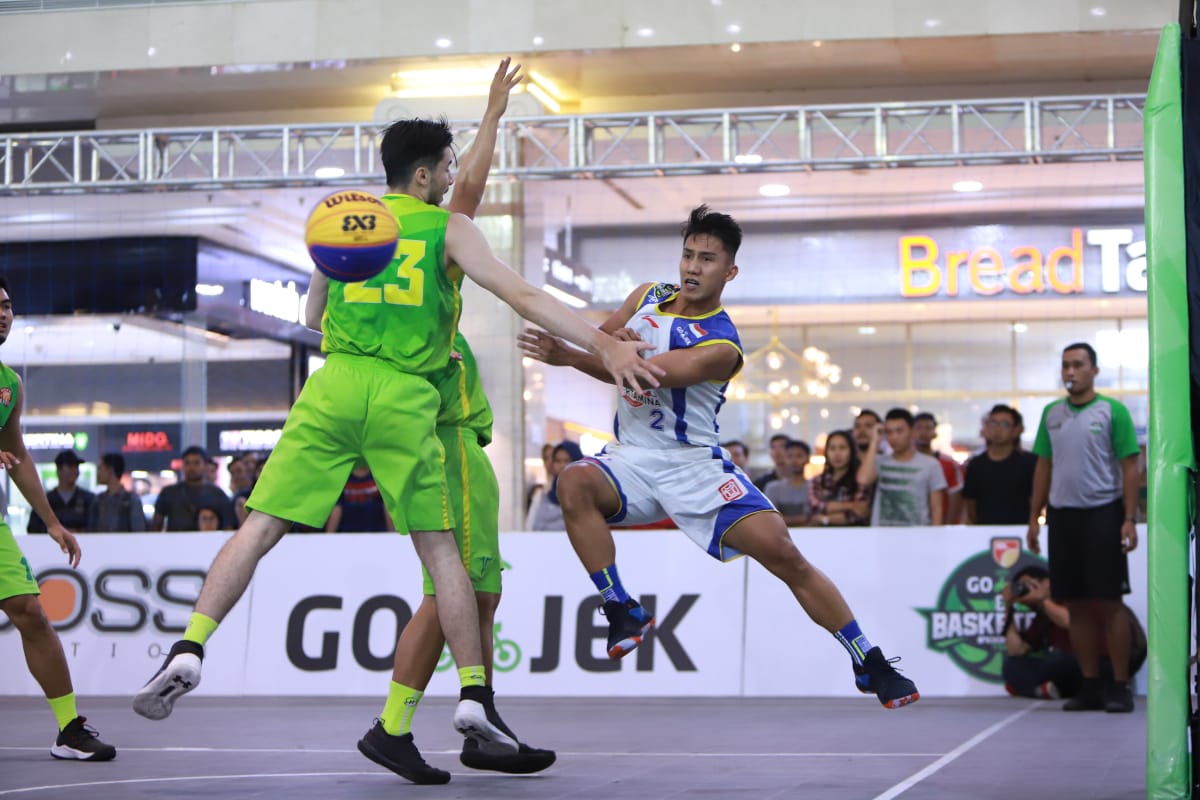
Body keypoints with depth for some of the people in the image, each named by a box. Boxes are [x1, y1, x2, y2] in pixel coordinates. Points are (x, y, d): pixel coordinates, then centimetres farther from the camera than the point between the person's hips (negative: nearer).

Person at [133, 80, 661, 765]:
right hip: (406, 397, -2)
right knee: (440, 548, 7)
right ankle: (474, 697, 4)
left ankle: (189, 651, -12)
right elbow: (523, 296, -4)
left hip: (335, 385, 2)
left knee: (261, 528, 2)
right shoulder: (449, 229, 7)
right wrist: (605, 344, -7)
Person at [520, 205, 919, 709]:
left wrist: (566, 358, -35)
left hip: (693, 465, -4)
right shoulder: (648, 297, 6)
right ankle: (623, 612, -21)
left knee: (782, 554, -14)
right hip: (631, 459, 4)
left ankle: (869, 665, 0)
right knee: (574, 484, -31)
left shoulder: (720, 347, -15)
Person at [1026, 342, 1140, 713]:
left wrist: (1130, 519, -11)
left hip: (1102, 513, -4)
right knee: (1076, 605, 6)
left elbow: (1130, 467, -5)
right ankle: (1090, 686, 13)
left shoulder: (1112, 411, -3)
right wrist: (1034, 517, 11)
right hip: (1061, 515, 5)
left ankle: (1120, 686, 2)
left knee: (1108, 603, -4)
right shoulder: (1051, 414, 11)